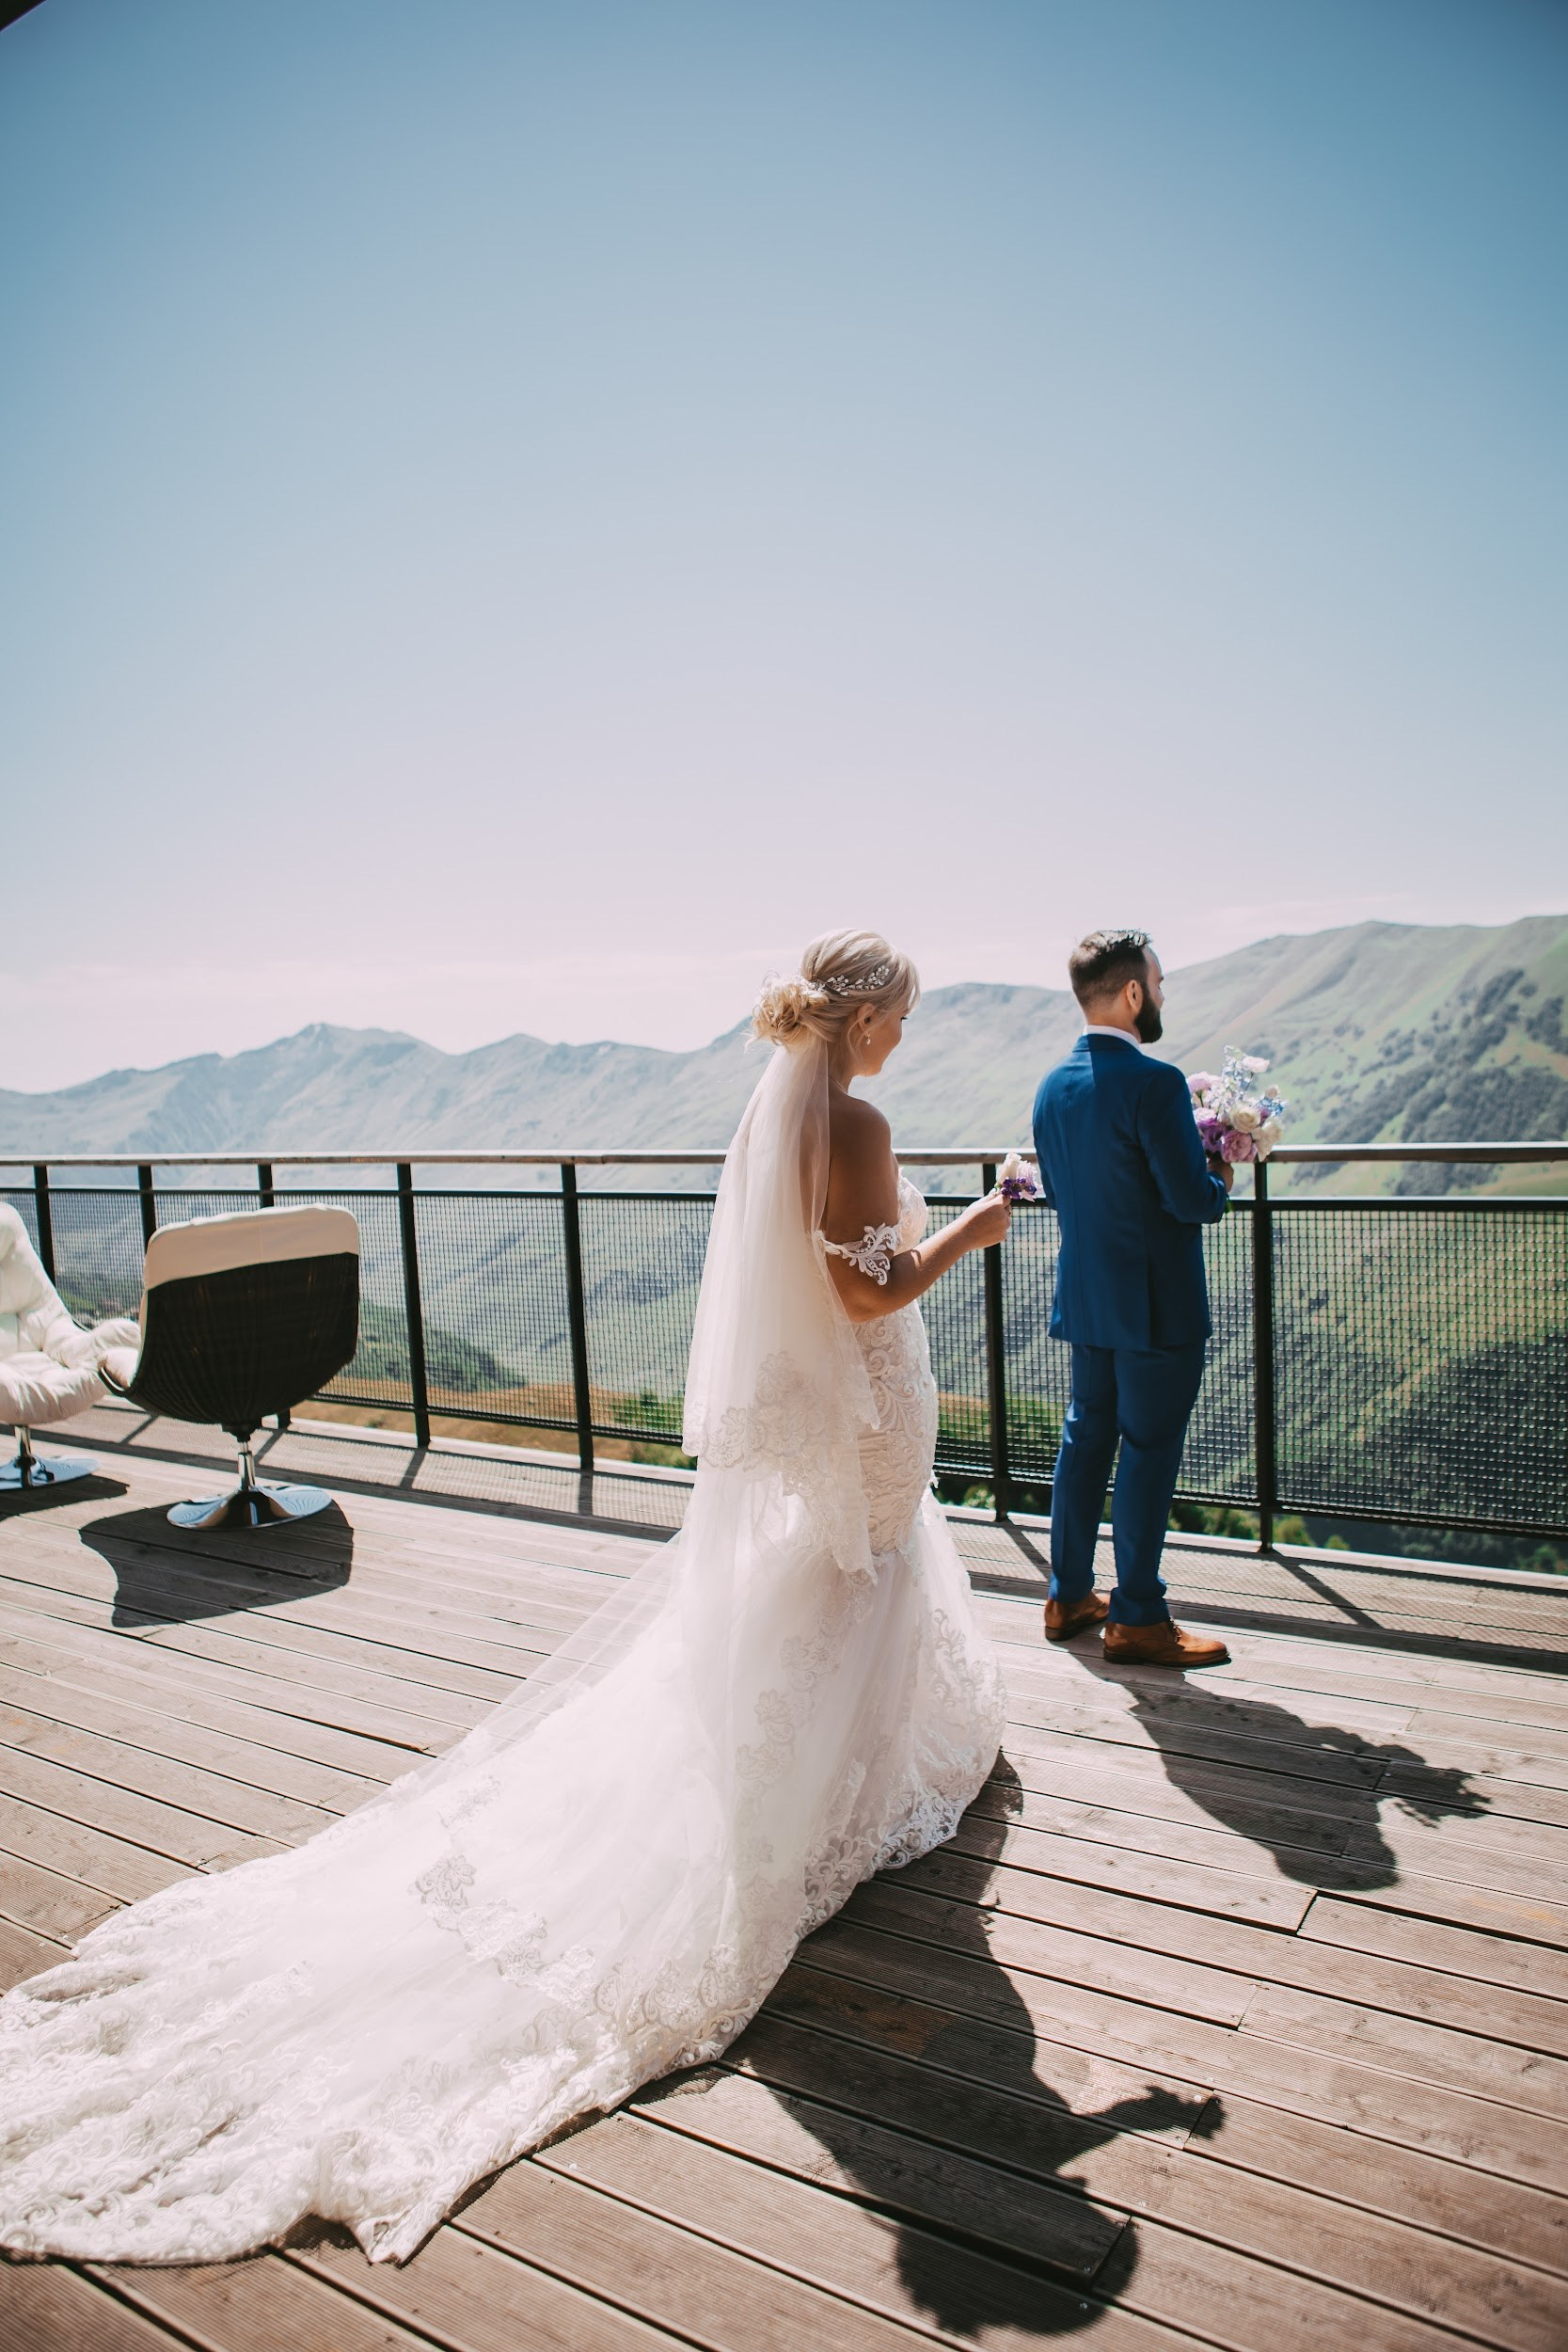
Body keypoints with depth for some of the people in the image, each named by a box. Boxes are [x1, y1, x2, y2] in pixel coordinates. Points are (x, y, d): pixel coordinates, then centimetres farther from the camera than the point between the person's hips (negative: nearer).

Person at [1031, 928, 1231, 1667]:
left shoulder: (1052, 1086, 4)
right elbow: (1194, 1201, -22)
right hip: (1157, 1305, -7)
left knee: (1086, 1437, 17)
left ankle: (1068, 1596, 27)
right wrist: (1222, 1165, 1)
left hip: (1085, 1299, 8)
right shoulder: (1154, 1083, -21)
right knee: (1149, 1451, 3)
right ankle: (1136, 1618, 15)